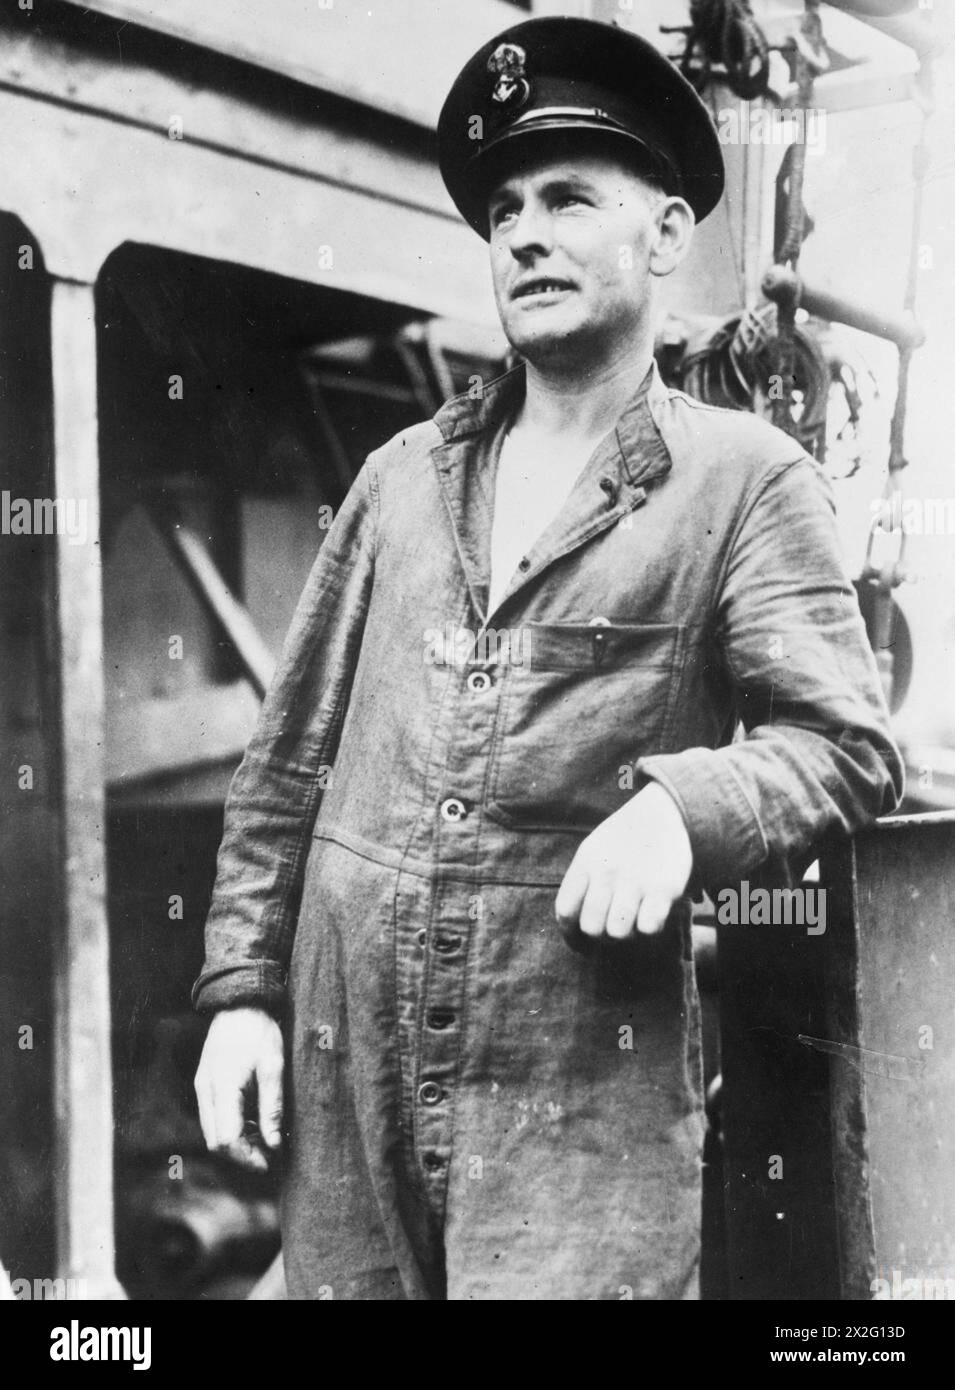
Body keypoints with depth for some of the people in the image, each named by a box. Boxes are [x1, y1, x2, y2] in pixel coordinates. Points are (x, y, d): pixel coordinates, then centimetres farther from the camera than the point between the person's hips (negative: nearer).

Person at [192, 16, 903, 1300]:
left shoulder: (744, 480, 0)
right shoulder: (401, 478, 11)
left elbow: (849, 744, -7)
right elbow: (291, 758, 12)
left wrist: (683, 802, -25)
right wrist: (243, 985, 7)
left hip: (585, 1077, -3)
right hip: (345, 1044, 4)